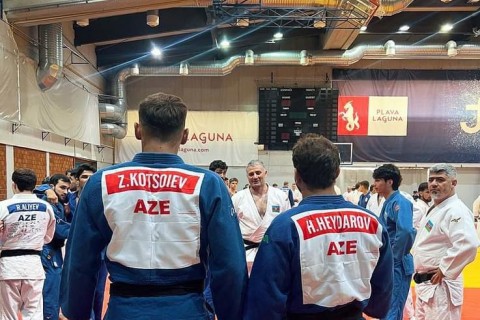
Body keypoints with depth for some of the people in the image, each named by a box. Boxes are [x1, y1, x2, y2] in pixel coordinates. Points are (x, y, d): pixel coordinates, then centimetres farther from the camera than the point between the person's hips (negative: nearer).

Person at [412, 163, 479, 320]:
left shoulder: (456, 210, -19)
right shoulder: (435, 209, 13)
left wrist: (444, 270, -24)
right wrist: (420, 272, 13)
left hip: (440, 286, -10)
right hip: (425, 283, 10)